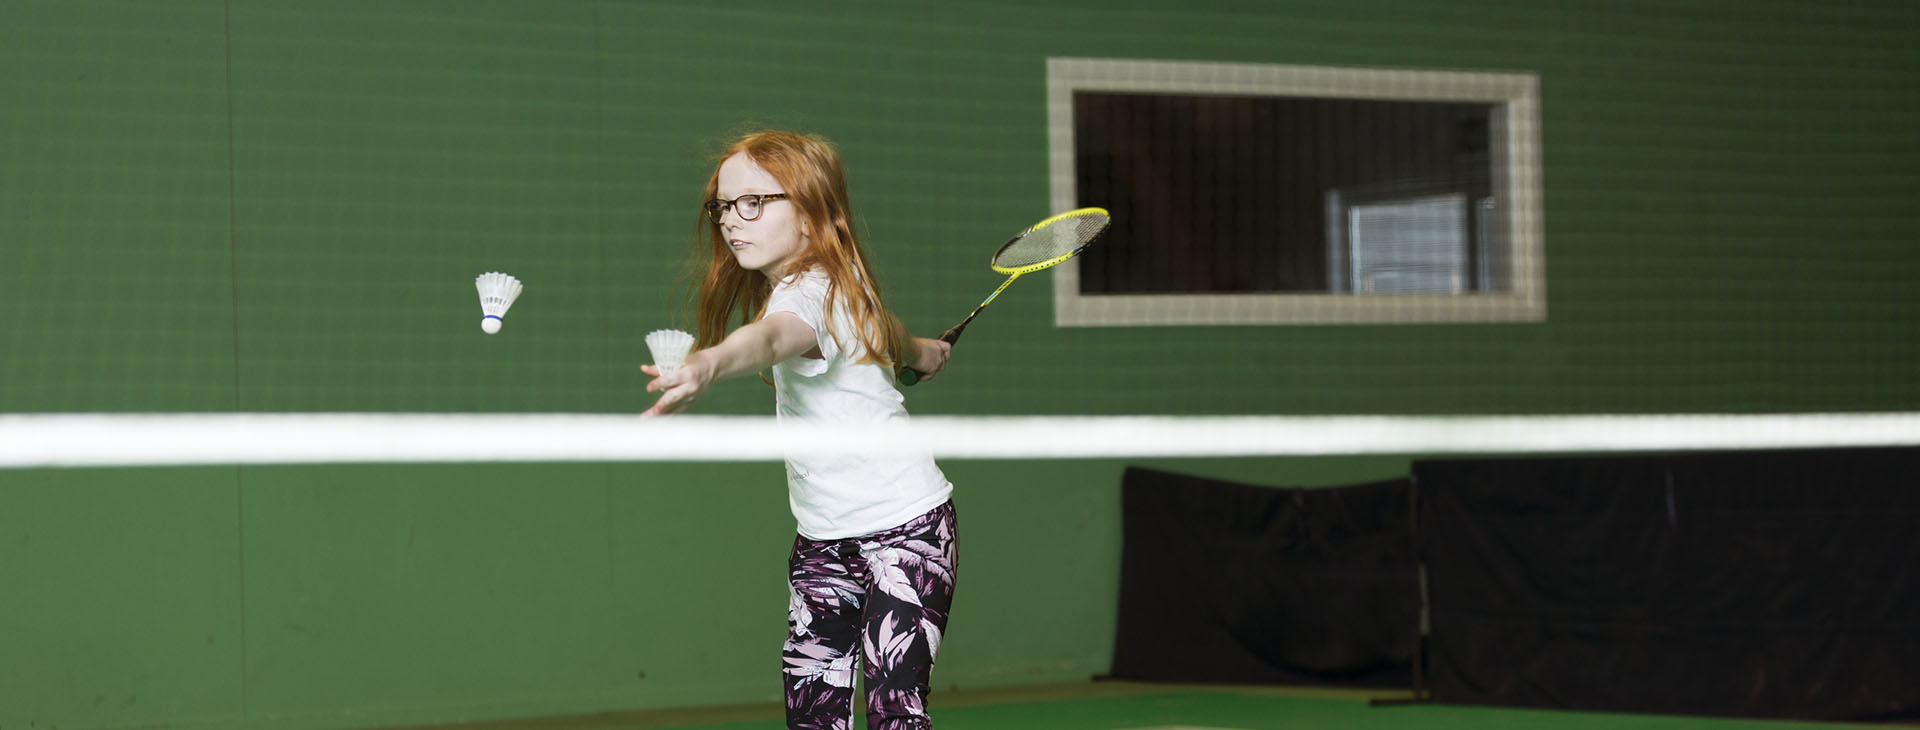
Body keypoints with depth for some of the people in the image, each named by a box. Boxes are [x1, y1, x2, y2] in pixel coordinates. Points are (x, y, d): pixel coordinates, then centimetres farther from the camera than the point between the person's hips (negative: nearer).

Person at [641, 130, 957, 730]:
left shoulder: (809, 294, -23)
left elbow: (769, 339, -49)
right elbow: (887, 336, 28)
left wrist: (706, 367, -71)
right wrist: (922, 352, 52)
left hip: (903, 527, -9)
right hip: (822, 540, 9)